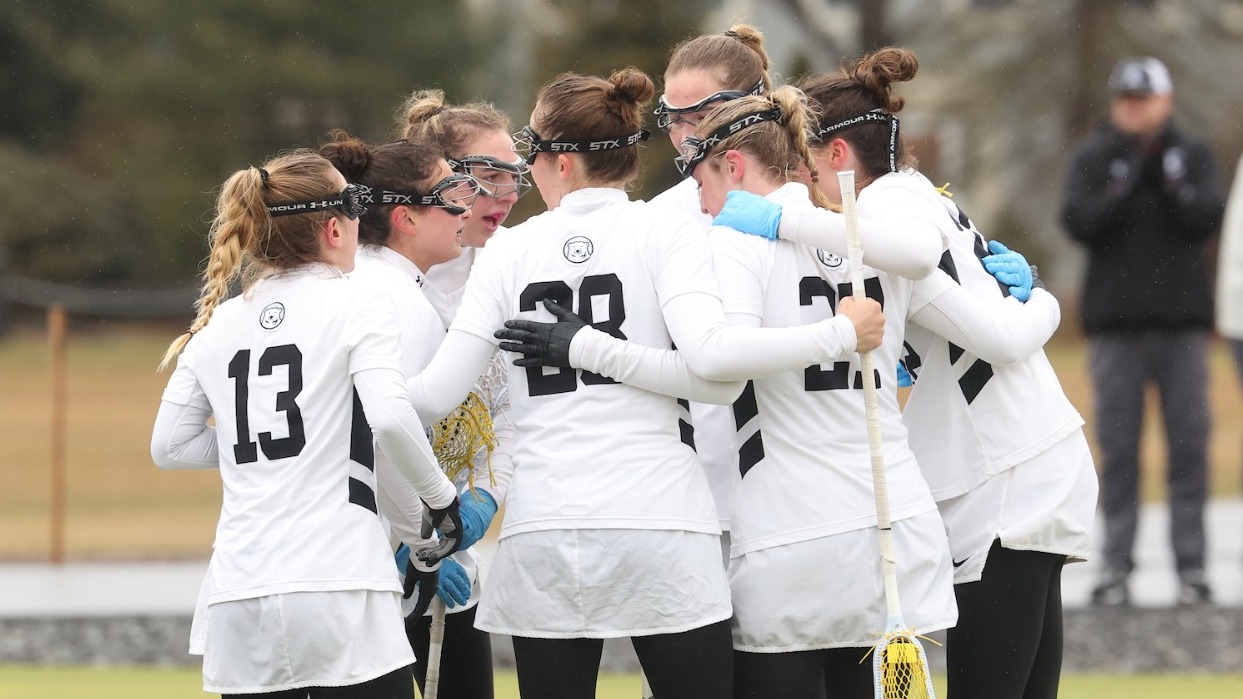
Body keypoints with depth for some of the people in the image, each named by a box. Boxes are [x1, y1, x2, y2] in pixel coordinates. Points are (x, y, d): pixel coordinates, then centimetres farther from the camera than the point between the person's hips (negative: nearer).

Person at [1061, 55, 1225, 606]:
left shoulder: (1191, 155, 7)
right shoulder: (1094, 157, 6)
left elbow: (1207, 220, -5)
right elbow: (1079, 223, -6)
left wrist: (1170, 182, -17)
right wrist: (1124, 184, -15)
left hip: (1183, 321, 1)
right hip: (1115, 323, -1)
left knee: (1190, 445, -1)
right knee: (1118, 447, -2)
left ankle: (1191, 566, 1)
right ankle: (1115, 566, -1)